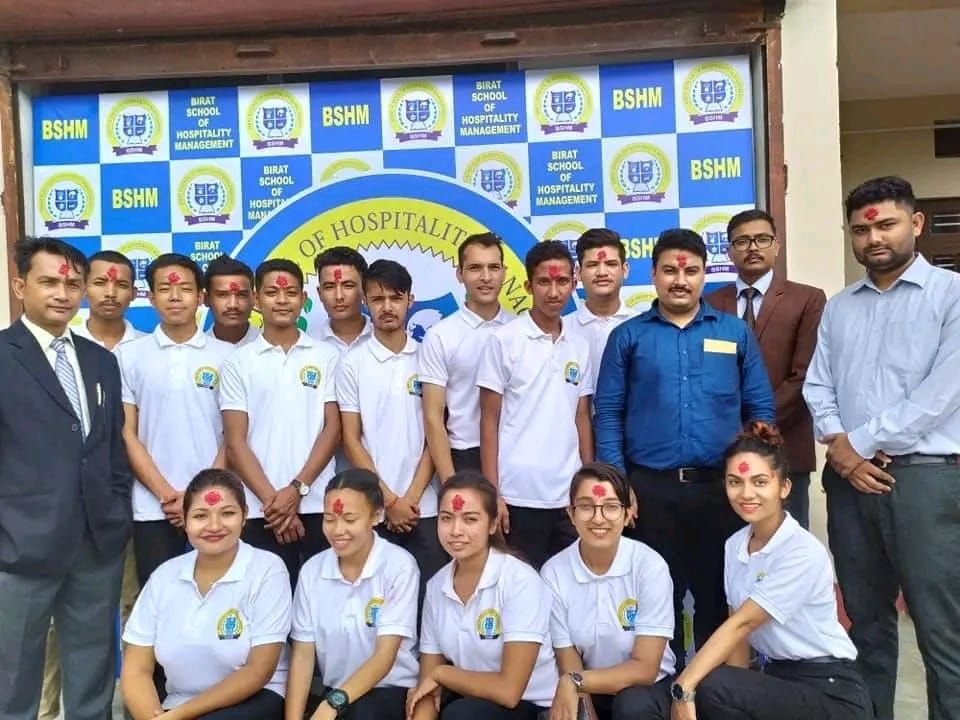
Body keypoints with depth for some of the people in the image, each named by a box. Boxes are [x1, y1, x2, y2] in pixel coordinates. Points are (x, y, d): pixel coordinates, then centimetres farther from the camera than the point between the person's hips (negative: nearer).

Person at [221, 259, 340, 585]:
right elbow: (235, 442, 0)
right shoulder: (238, 363, 5)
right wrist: (271, 499, -9)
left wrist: (297, 489, -10)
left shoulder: (326, 356, 6)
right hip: (261, 512, 0)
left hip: (318, 506, 0)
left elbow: (332, 429, 1)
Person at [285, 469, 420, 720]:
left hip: (390, 689, -3)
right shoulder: (311, 570, -1)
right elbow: (302, 654, -2)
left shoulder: (399, 566, -13)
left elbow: (385, 656, -16)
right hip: (332, 692, 3)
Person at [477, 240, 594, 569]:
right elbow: (489, 421, -4)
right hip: (518, 496, -4)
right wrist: (493, 493, -8)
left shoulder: (579, 346, 8)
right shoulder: (504, 340, -4)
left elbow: (582, 419, 12)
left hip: (569, 496, 4)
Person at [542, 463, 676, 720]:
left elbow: (645, 669, -16)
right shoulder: (554, 573, -14)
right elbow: (569, 668, -8)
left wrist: (575, 682, -25)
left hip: (645, 688, -1)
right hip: (588, 694, 2)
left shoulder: (650, 566, -18)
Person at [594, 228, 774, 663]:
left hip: (721, 486, 1)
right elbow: (608, 413, 1)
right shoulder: (627, 336, 3)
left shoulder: (735, 332, 7)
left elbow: (761, 408, 7)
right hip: (650, 488, 0)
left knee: (718, 594, 12)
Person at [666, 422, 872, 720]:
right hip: (778, 680, 6)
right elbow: (739, 632, 4)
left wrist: (683, 688, -28)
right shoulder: (734, 545, 3)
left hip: (831, 693, -6)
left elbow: (743, 624, -25)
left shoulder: (803, 553, -19)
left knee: (711, 691, -27)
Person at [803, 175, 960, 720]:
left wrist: (860, 441, -10)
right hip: (849, 477, 5)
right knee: (865, 620, 15)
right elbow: (818, 386, 8)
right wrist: (837, 445, -9)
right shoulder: (839, 308, 14)